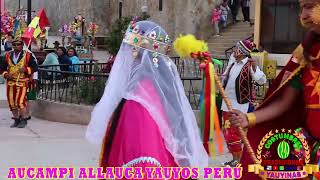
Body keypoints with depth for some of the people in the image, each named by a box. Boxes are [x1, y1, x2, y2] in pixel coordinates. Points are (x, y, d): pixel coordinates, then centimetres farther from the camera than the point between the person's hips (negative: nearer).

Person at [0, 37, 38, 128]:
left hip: (22, 83, -4)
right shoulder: (8, 55, 9)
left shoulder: (28, 55, 0)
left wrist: (26, 69, -18)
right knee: (12, 103, 7)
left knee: (20, 102, -14)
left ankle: (24, 120, 2)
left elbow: (35, 67, -2)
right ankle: (16, 120, 21)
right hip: (10, 83, 4)